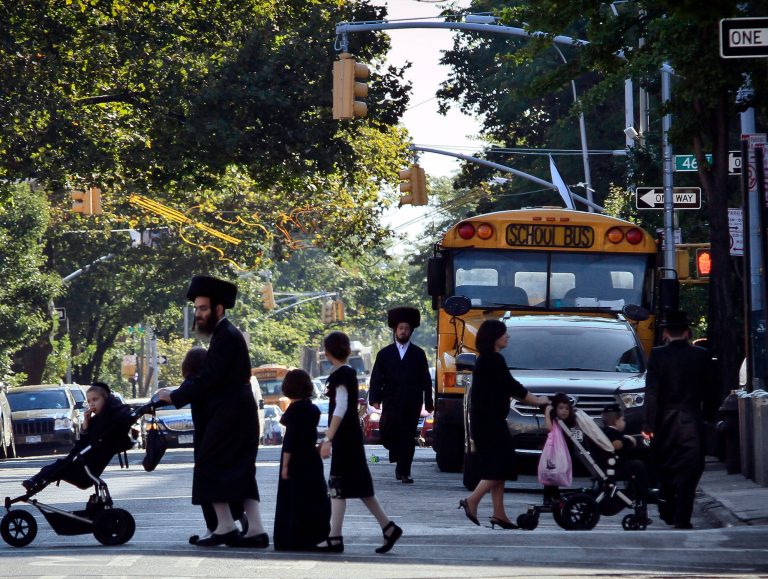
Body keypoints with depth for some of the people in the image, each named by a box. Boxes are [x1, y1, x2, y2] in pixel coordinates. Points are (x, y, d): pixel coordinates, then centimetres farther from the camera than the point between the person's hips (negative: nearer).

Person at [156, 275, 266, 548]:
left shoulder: (227, 337, -15)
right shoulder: (225, 334, 17)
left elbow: (208, 378, -19)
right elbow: (210, 375, 19)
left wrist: (175, 397, -12)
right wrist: (179, 391, 9)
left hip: (228, 415, -10)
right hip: (240, 414, 10)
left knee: (209, 467, -4)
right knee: (240, 472, 9)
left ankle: (225, 527, -5)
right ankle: (255, 529, 5)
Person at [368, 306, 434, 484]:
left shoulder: (418, 354, 11)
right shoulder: (384, 354, 11)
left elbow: (426, 381, 10)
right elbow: (376, 379, 6)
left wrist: (428, 403, 4)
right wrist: (375, 399, -7)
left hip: (411, 404, 0)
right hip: (391, 403, 0)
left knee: (408, 437, -4)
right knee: (387, 434, -9)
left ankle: (404, 471, 0)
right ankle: (399, 459, 19)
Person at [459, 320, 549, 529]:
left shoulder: (487, 359, 16)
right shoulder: (493, 360, -14)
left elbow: (505, 389, 19)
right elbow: (511, 386, -13)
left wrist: (532, 398, 13)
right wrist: (537, 400, -2)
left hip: (490, 420, 10)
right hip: (489, 421, -10)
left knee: (498, 466, 8)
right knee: (499, 465, -9)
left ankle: (499, 514, 7)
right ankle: (471, 502, -9)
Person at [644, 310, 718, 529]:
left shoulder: (657, 355, -7)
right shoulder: (701, 356, -2)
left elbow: (651, 392, -9)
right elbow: (711, 390, 4)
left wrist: (649, 425, -6)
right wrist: (707, 414, 17)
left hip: (665, 421, 0)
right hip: (692, 421, 0)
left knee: (665, 469, 16)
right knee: (688, 470, 1)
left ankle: (667, 513, 24)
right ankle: (682, 519, -8)